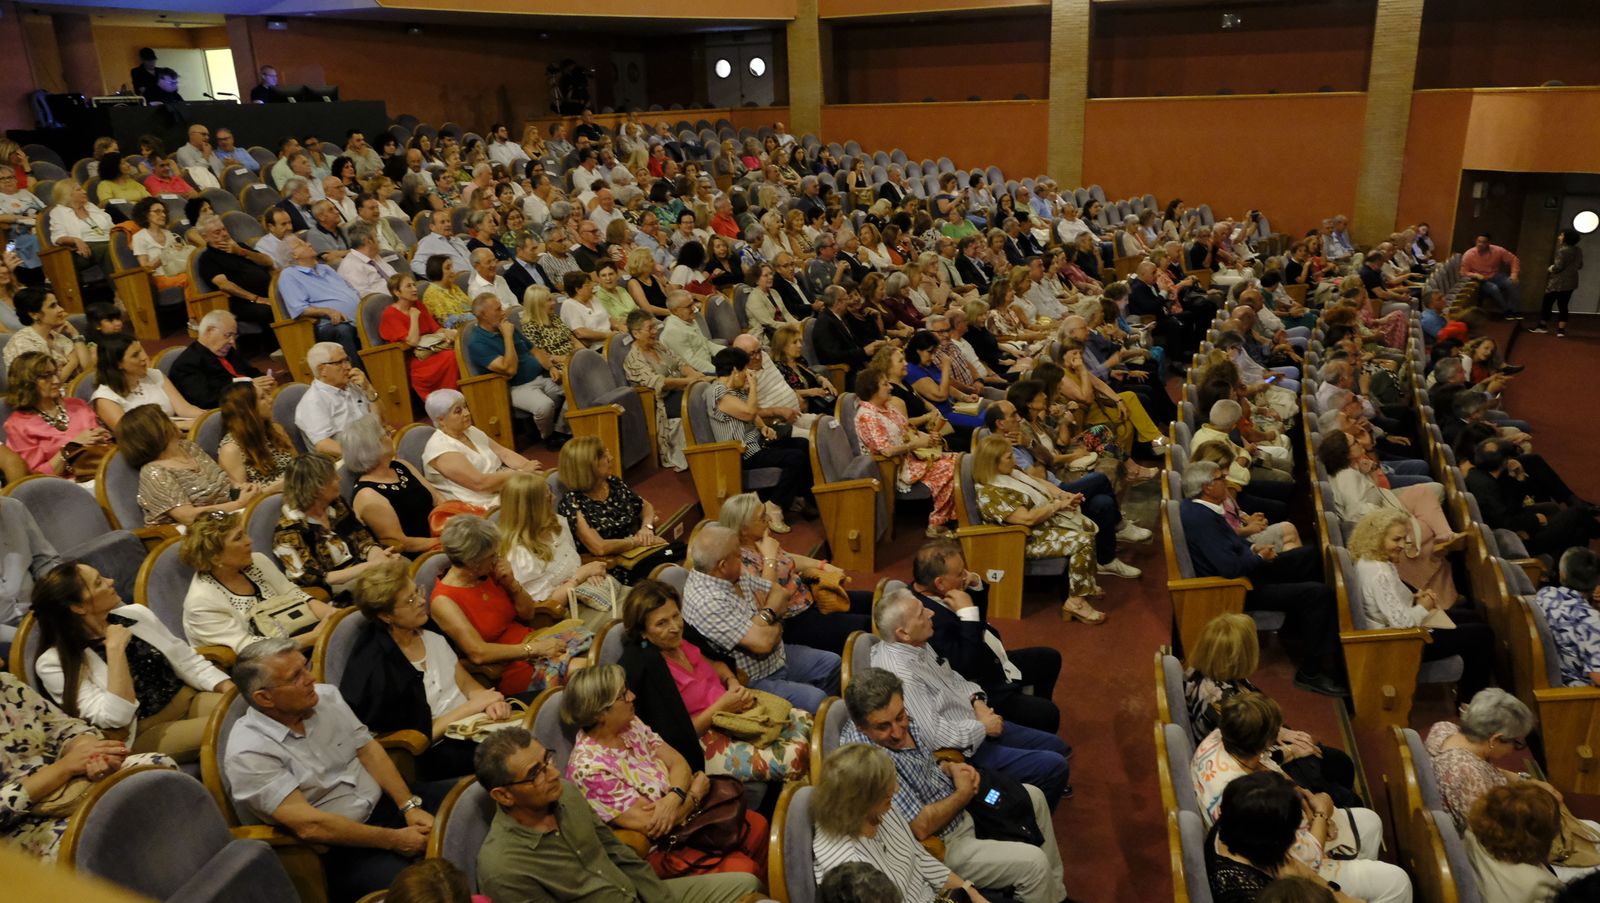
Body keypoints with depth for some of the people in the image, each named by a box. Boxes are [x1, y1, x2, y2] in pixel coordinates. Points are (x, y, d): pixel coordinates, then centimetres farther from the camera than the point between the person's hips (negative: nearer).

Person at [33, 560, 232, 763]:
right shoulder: (55, 663, -9)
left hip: (190, 701, 5)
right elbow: (116, 717, -18)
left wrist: (232, 691, -6)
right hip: (144, 735, -5)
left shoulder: (135, 614, 7)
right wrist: (115, 649, -18)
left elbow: (189, 662, 10)